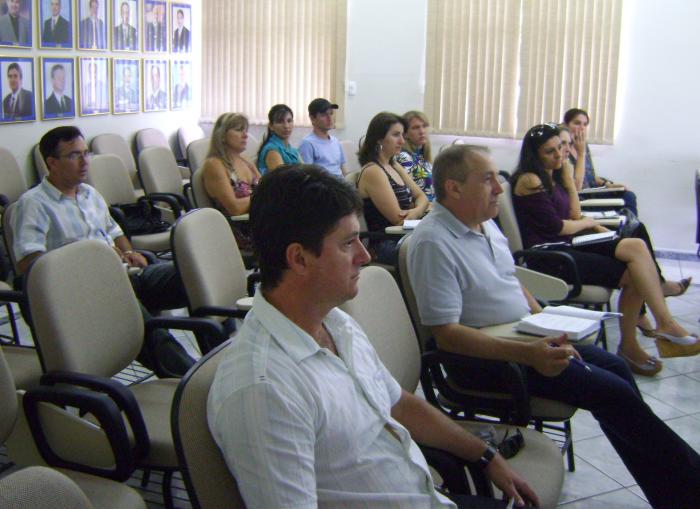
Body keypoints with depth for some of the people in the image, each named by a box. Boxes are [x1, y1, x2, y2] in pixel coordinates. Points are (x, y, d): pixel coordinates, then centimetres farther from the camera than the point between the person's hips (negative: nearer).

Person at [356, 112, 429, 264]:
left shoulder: (394, 166, 18)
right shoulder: (372, 172, -10)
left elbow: (422, 197, 14)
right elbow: (398, 219, -14)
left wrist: (416, 211, -8)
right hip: (386, 244, -8)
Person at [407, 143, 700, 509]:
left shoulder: (486, 223, 7)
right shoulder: (432, 242, -22)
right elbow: (447, 334, -27)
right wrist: (528, 354, -33)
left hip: (527, 337, 9)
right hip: (486, 355, -9)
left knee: (615, 367, 7)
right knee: (614, 392, -12)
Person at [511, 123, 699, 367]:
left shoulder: (554, 177, 19)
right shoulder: (529, 181, -8)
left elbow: (574, 215, 14)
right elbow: (555, 227, -11)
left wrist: (567, 176, 7)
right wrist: (588, 223, 5)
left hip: (568, 246, 8)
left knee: (636, 246, -16)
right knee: (631, 275, -20)